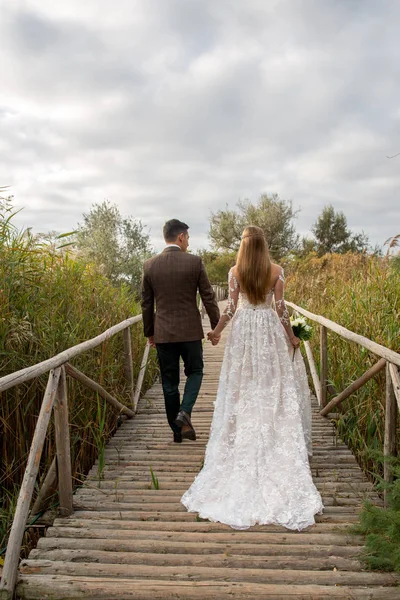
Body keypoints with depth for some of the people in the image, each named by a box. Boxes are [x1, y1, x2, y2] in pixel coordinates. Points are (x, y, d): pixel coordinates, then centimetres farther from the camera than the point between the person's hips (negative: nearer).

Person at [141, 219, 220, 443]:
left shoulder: (150, 265, 1)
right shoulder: (195, 262, -7)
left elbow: (146, 304, 6)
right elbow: (208, 297, -5)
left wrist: (149, 332, 16)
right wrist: (216, 326, 6)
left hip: (163, 333, 2)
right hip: (190, 331, -2)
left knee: (169, 382, 11)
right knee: (195, 372, 19)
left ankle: (177, 430, 20)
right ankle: (184, 412, -2)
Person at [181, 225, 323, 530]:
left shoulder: (235, 272, -5)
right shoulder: (277, 271, -5)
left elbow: (231, 308, -4)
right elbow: (281, 308, -4)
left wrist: (216, 331, 9)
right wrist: (291, 337, 6)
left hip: (244, 330, 0)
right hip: (270, 330, 0)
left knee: (243, 390, 10)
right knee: (272, 389, 9)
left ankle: (245, 445, 19)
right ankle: (274, 441, 15)